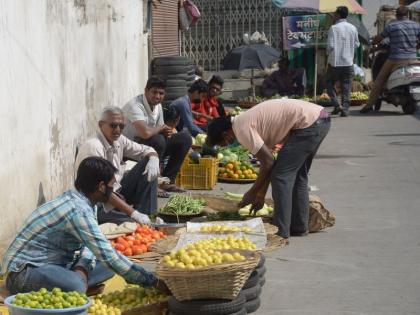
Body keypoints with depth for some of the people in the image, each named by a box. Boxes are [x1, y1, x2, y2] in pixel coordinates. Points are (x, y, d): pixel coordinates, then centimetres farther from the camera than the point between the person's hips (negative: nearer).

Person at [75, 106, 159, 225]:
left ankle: (147, 214, -7)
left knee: (148, 167, -1)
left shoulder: (119, 141, 2)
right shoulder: (93, 147, -23)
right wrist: (133, 213, -32)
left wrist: (153, 159, -11)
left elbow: (146, 150, 17)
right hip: (101, 206, -9)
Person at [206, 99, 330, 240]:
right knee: (297, 175, 20)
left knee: (281, 176, -4)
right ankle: (298, 227, 26)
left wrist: (252, 193, 1)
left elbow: (268, 162, -10)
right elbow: (267, 161, 22)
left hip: (308, 123, -10)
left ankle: (281, 231, -1)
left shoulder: (242, 129, -10)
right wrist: (261, 194, 24)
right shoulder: (246, 120, 19)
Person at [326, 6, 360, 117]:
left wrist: (328, 52, 6)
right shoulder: (353, 28, 2)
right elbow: (357, 44, 9)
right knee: (346, 87, 8)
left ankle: (337, 105, -3)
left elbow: (330, 46, -15)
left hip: (335, 62, -4)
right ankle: (345, 109, 3)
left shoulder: (334, 28, -12)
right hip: (348, 62, 4)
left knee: (330, 83, 11)